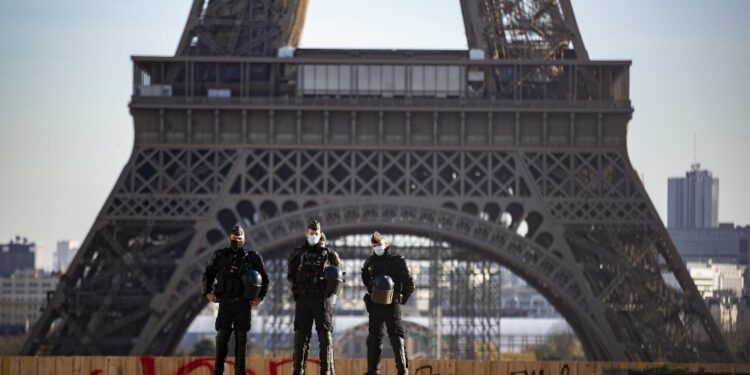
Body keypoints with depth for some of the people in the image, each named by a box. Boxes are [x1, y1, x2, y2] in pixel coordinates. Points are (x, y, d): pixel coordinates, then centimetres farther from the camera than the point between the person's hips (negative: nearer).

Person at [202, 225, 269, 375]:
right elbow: (208, 275, 15)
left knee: (241, 338, 1)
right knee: (222, 337, -4)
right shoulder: (220, 256, 6)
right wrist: (207, 292, 4)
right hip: (225, 302, 0)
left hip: (243, 303, 0)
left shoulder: (252, 257, 4)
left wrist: (260, 297, 4)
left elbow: (264, 278, 13)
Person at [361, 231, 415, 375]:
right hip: (375, 304, 5)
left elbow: (410, 283, -2)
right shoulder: (370, 262, 8)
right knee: (373, 339, 8)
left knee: (397, 338, -9)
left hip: (392, 305, -5)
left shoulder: (398, 260, -6)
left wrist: (402, 300, 0)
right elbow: (365, 277, 28)